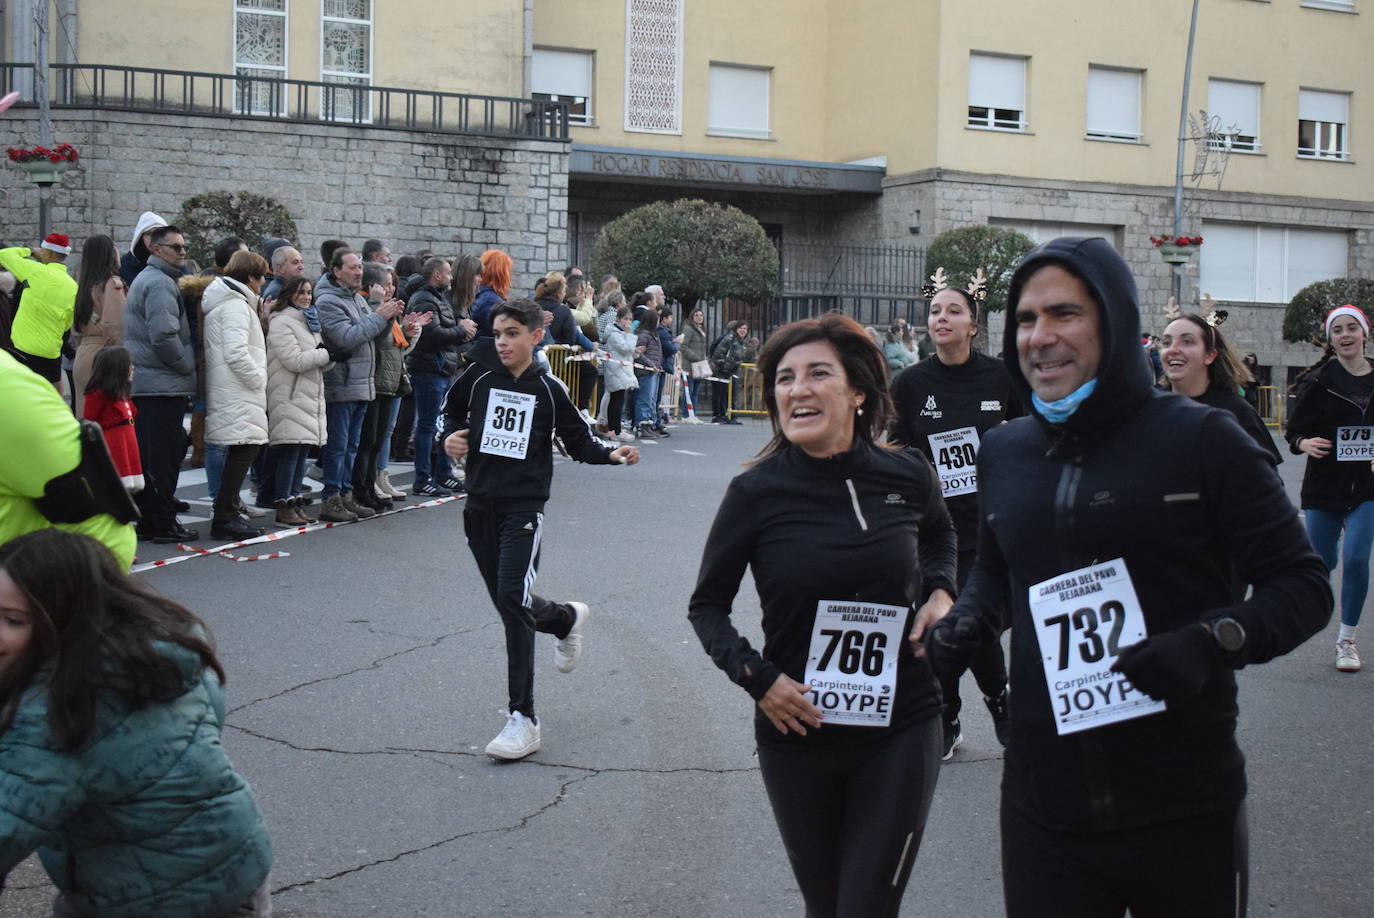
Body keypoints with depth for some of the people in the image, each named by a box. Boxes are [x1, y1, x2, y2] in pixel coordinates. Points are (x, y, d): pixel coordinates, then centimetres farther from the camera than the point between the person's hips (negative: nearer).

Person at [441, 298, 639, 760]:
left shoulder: (549, 389, -4)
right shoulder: (478, 375, 2)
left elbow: (579, 442, 3)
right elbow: (452, 411, 19)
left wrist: (613, 454, -15)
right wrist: (450, 437, -2)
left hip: (524, 506, -4)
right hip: (480, 504, 4)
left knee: (513, 599, -16)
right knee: (509, 602, 13)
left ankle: (523, 720, -13)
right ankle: (568, 619, 49)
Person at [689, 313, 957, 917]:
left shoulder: (907, 476, -4)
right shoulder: (757, 492, -10)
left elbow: (939, 535, 20)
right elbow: (707, 605, 2)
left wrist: (940, 591, 0)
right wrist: (756, 676, -12)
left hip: (900, 729, 0)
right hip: (797, 731, 0)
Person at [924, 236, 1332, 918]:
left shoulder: (1202, 440, -7)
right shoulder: (1002, 452, 8)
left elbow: (1303, 585, -3)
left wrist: (1213, 643, -20)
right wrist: (966, 621, 5)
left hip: (1185, 809, -3)